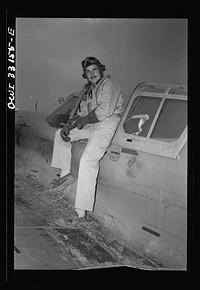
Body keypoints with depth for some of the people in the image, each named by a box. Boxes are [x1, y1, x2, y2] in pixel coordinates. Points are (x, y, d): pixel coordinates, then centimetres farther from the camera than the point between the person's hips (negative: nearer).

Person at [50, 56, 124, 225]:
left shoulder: (108, 84, -7)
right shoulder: (90, 90, 22)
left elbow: (105, 110, -20)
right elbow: (82, 114, 20)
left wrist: (83, 120, -9)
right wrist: (69, 126, 2)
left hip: (106, 125, -10)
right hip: (91, 126, 10)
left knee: (87, 161, -28)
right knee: (60, 134, 18)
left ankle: (81, 213, -30)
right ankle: (66, 173, 17)